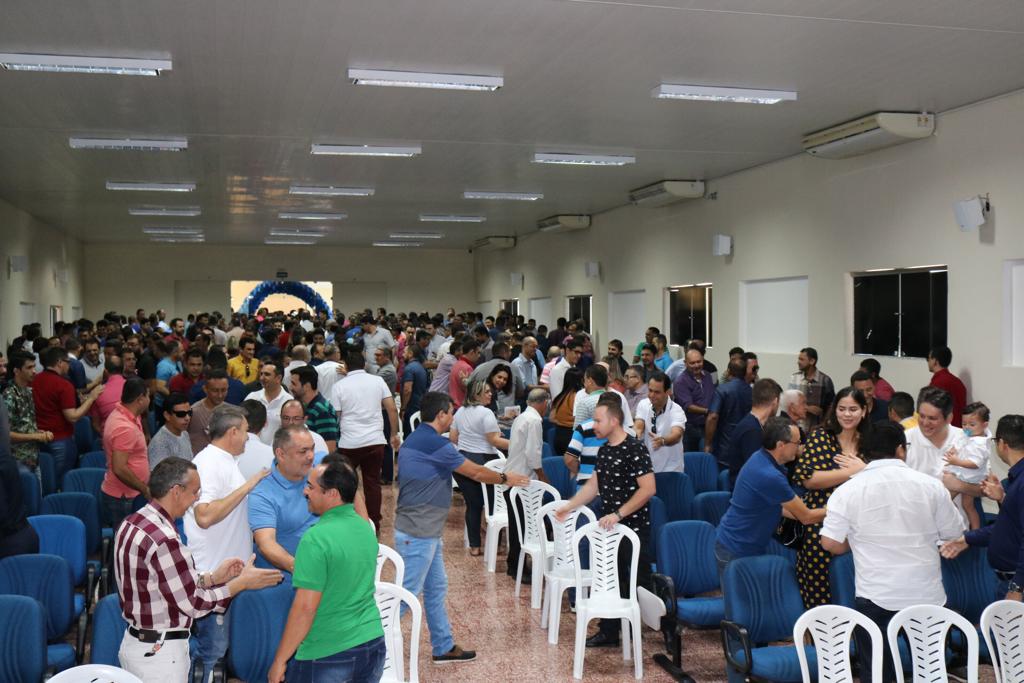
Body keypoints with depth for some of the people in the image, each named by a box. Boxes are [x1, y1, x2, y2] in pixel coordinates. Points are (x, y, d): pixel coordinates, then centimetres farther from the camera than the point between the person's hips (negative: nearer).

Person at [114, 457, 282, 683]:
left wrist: (212, 577, 7)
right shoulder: (163, 539, -26)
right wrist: (242, 582, -9)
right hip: (160, 654, -9)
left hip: (134, 642, 9)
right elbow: (193, 604, -19)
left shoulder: (132, 523, 3)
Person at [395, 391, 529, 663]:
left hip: (425, 531, 10)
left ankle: (444, 647, 25)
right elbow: (476, 472, -9)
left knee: (436, 589, 16)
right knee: (408, 592, -2)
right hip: (417, 534, -10)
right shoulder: (435, 444, -20)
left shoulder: (415, 440, 10)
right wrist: (506, 478, 7)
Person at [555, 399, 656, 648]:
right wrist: (568, 506, 9)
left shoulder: (635, 448, -17)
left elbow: (648, 489, -22)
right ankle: (609, 632, 25)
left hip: (634, 527, -8)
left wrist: (618, 514, -23)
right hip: (610, 527, 8)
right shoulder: (604, 451, 10)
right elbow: (593, 485, 17)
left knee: (639, 584, 1)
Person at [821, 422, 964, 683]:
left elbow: (830, 543, -10)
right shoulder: (930, 485, -4)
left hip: (875, 598, -2)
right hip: (928, 596, 2)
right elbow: (954, 534, 5)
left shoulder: (847, 490, -9)